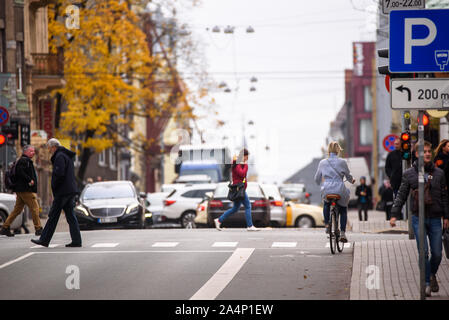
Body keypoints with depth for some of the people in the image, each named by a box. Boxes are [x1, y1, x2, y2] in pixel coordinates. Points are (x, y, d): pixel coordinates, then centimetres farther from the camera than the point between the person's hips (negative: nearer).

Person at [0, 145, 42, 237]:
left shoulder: (27, 161, 24)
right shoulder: (24, 160, -10)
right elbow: (20, 172, -23)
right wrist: (29, 180, -20)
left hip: (20, 190, 11)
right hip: (26, 190, -11)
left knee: (17, 209, 10)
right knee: (34, 208, -7)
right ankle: (38, 229, -5)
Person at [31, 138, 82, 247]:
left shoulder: (60, 156, -12)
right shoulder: (67, 156, 19)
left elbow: (59, 174, -23)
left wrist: (54, 187, -11)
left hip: (62, 191, -9)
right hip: (71, 190, 9)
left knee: (53, 216, -4)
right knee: (70, 216, 7)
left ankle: (44, 240, 1)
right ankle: (76, 240, 2)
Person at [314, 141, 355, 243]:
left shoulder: (322, 162, 5)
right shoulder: (342, 162, -1)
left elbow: (317, 179, 15)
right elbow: (348, 176, 11)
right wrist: (352, 180, 36)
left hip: (326, 190, 2)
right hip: (340, 190, -2)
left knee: (326, 204, 36)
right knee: (343, 210, 22)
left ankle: (327, 225, 25)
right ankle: (342, 233, 9)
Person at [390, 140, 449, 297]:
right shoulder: (409, 174, 3)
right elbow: (401, 196, 6)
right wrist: (394, 214, -2)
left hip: (435, 219, 2)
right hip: (418, 218, -2)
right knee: (423, 252, -9)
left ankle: (432, 274, 31)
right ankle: (427, 283, 1)